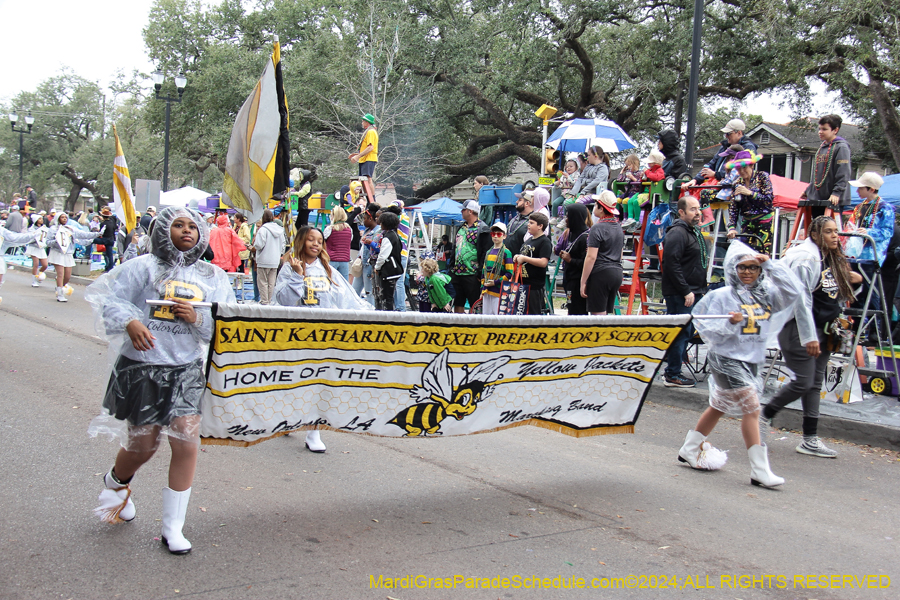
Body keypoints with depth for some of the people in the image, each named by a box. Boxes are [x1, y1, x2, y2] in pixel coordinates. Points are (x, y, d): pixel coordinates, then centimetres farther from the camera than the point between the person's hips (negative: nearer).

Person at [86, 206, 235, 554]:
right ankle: (115, 483, 47)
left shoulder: (213, 277, 8)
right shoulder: (143, 267, 0)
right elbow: (111, 300, -7)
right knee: (142, 446, 8)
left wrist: (198, 319, -13)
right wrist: (131, 322, -26)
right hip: (141, 367, -2)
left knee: (187, 445, -8)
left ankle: (172, 528, 8)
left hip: (186, 370, 2)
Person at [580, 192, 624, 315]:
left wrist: (583, 282, -13)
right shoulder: (618, 227, 15)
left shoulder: (598, 228, -11)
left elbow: (591, 257, -15)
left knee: (597, 314, -5)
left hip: (600, 273, -8)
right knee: (605, 313, 13)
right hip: (617, 273, 8)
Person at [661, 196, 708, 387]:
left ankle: (673, 371, 22)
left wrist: (701, 290, 19)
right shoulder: (677, 233, -15)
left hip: (692, 292, 10)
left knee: (687, 332, 13)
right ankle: (672, 376, 0)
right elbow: (672, 264, -23)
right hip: (679, 294, -10)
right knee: (680, 333, -7)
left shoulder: (695, 232, 18)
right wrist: (686, 291, -22)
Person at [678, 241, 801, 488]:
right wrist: (730, 323, -26)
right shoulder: (722, 296, -8)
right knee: (751, 408, -13)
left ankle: (690, 450, 35)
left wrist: (771, 265, -9)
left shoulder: (766, 295, 6)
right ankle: (760, 470, -9)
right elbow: (708, 332, -9)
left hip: (751, 361, 7)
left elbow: (793, 293, -8)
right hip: (727, 359, -7)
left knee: (719, 407, 18)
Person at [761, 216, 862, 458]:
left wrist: (849, 281, 7)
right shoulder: (806, 259, -17)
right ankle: (764, 417, 12)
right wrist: (809, 336, -25)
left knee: (815, 383, 9)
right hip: (799, 328, -9)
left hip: (821, 328, 9)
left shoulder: (832, 260, 12)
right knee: (803, 382, -9)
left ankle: (810, 440, 13)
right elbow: (801, 299, -23)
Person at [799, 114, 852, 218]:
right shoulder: (822, 147, 19)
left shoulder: (841, 147, -7)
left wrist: (836, 193, -23)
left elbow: (843, 174, -15)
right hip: (817, 198, 8)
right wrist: (808, 190, 23)